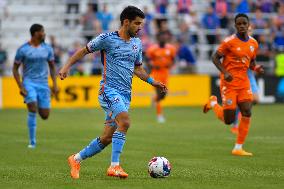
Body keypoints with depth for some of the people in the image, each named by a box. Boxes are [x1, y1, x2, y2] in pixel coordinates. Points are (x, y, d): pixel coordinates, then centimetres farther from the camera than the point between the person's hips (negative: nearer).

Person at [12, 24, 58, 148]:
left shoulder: (47, 49, 5)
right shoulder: (23, 49, -6)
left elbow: (52, 66, 15)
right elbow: (15, 69, 0)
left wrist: (55, 84, 4)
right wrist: (20, 87, -10)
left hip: (43, 84, 4)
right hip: (29, 82, -3)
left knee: (45, 115, 0)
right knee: (32, 110, -22)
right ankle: (32, 142, -12)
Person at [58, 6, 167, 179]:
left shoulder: (137, 43, 14)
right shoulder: (107, 39, -4)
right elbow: (84, 51, 6)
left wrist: (152, 81, 12)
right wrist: (67, 66, -4)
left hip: (125, 94, 7)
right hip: (109, 89, -7)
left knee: (107, 138, 5)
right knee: (125, 122, -29)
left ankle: (76, 159, 24)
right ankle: (114, 166, -27)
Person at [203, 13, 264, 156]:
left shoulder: (253, 43, 7)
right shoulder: (229, 42, -10)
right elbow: (215, 58, -6)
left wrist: (256, 68, -2)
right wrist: (225, 72, -20)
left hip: (244, 82, 5)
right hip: (229, 82, -5)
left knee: (247, 113, -9)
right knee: (228, 120, -4)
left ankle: (238, 148, -1)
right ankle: (213, 103, 27)